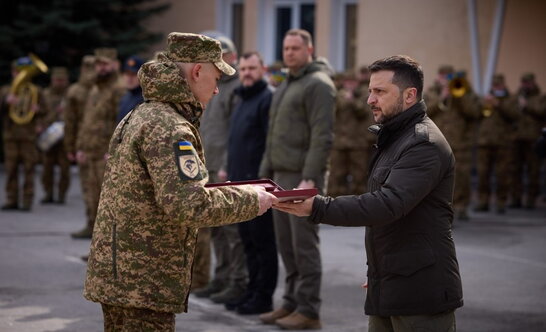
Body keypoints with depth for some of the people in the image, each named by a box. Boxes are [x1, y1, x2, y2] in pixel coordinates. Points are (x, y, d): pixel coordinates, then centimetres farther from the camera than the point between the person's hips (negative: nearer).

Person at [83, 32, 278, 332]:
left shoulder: (140, 116, 14)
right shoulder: (168, 127, -18)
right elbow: (188, 204, -27)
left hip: (118, 274, 10)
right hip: (142, 282, -10)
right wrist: (249, 200, -14)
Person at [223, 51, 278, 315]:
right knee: (249, 241, 14)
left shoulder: (268, 98, -11)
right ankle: (253, 291, 22)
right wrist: (230, 172, 20)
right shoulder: (241, 100, 20)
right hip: (241, 182, 10)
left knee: (262, 241, -4)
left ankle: (264, 296, 1)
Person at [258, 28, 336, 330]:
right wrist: (265, 174, 18)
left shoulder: (318, 84, -10)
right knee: (286, 244, 10)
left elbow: (323, 136, -19)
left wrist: (309, 179, -25)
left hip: (303, 177, -9)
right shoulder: (286, 86, 19)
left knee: (304, 245, -6)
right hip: (282, 175, 9)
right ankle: (292, 303, 17)